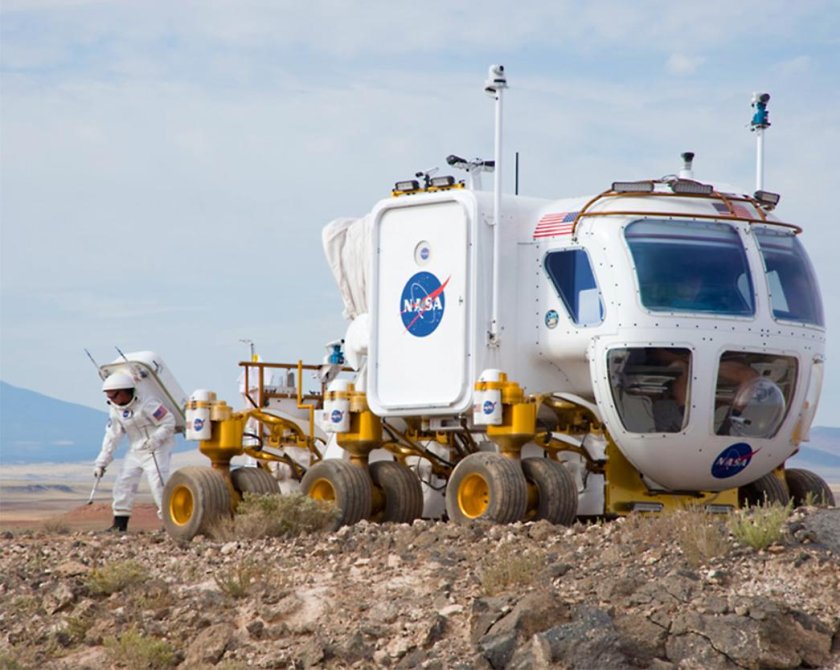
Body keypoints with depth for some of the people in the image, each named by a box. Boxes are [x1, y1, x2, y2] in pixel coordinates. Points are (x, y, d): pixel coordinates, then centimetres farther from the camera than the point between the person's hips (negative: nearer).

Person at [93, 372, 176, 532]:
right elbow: (112, 436, 5)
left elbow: (169, 422, -18)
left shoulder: (146, 404, -22)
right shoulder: (116, 410, 0)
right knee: (123, 483, 4)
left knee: (158, 484, -17)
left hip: (157, 449, -8)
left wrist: (156, 439, -31)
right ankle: (120, 524, 11)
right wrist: (102, 462, 3)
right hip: (136, 451, 8)